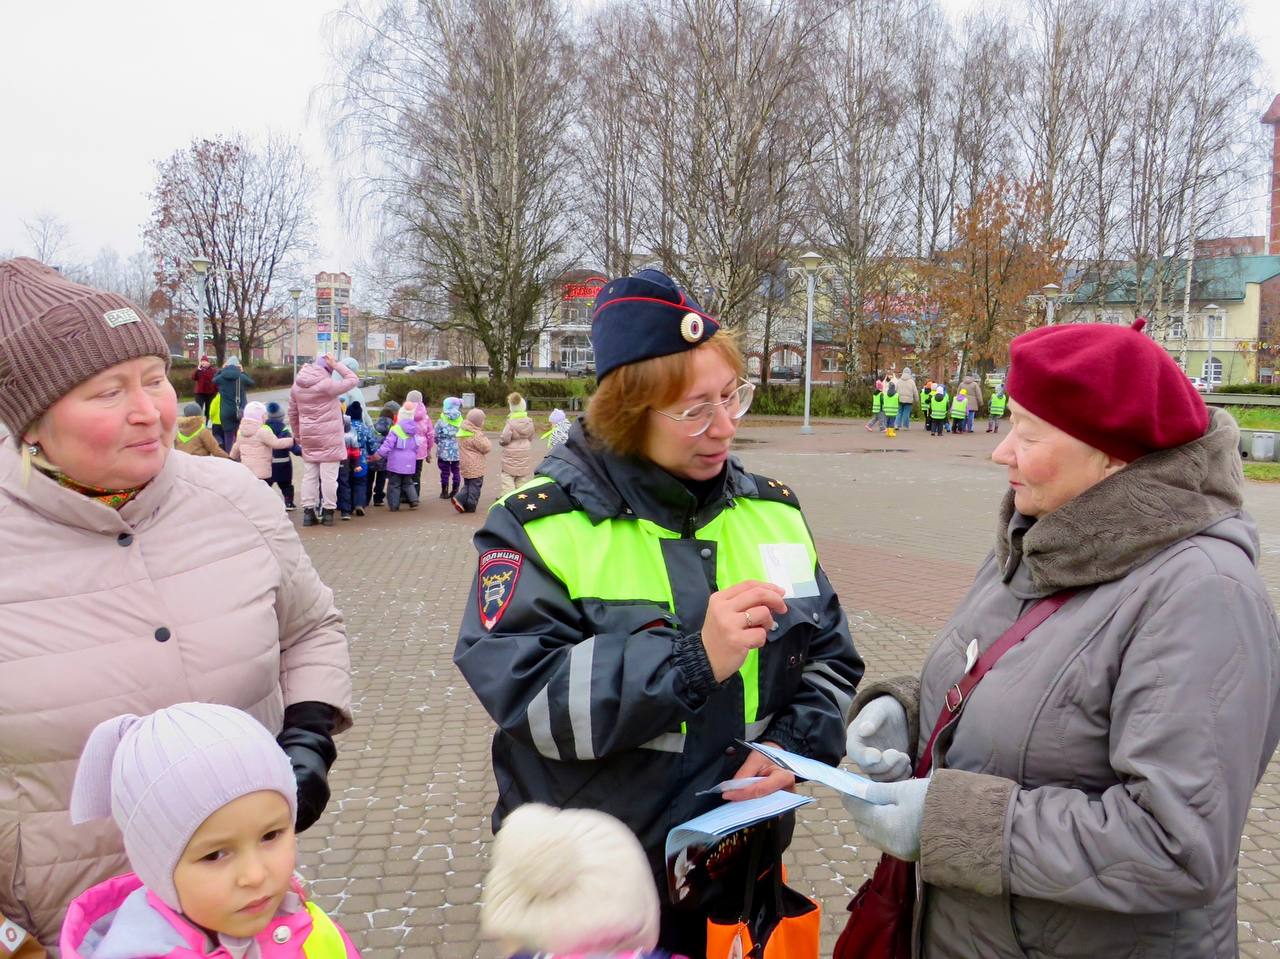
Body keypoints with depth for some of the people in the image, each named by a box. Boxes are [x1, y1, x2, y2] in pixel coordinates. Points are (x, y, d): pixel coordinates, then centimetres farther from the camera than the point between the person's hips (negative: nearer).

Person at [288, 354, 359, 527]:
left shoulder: (296, 386, 7)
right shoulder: (327, 385, -16)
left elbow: (293, 413, 14)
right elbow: (353, 380, -9)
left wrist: (297, 435, 23)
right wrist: (336, 365, -5)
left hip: (308, 438, 6)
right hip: (329, 438, -6)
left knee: (309, 476, 11)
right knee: (329, 476, 0)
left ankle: (308, 511, 12)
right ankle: (328, 511, 4)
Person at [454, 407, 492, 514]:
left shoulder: (462, 432, 9)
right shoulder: (476, 435, -19)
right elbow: (486, 447, -15)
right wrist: (487, 440, 4)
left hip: (465, 465, 8)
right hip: (475, 466, -8)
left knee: (467, 484, 20)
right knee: (475, 485, 2)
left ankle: (460, 499, 3)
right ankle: (470, 506, 4)